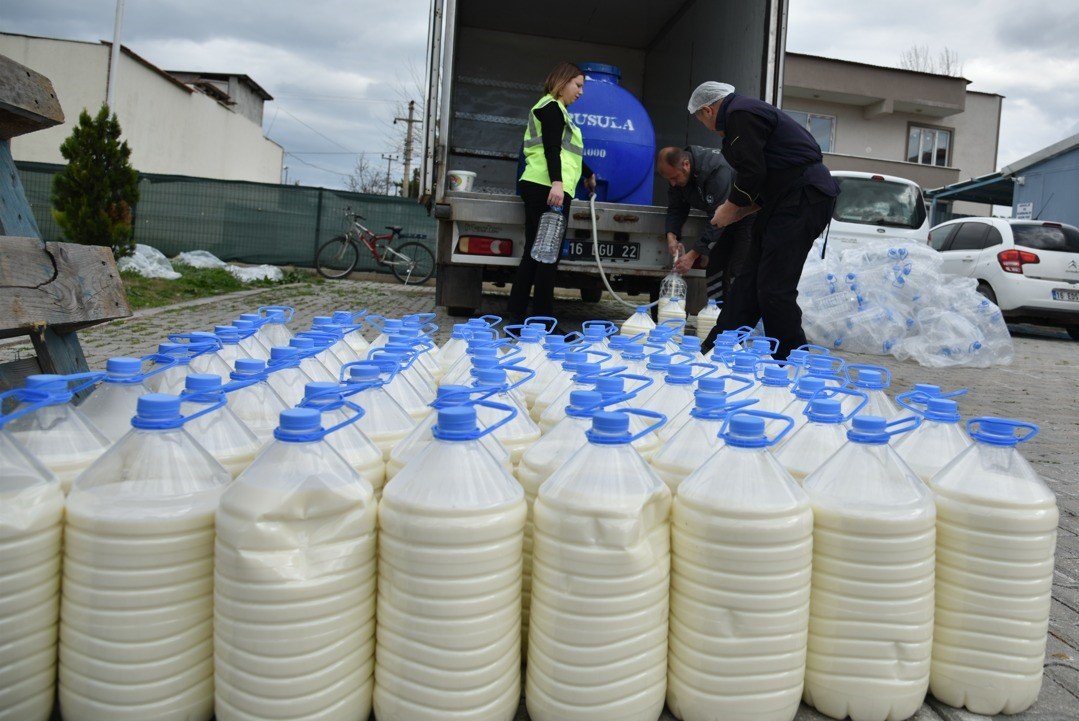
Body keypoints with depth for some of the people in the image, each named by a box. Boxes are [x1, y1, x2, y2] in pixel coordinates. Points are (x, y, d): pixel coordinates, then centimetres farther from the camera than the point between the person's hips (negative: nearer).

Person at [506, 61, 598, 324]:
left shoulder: (554, 109, 31)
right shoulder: (552, 107, 0)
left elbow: (565, 151, 44)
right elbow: (552, 148, -16)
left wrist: (588, 174, 56)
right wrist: (557, 182, -29)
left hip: (539, 189, 10)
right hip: (549, 189, -10)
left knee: (534, 254, 6)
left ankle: (516, 317, 6)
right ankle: (542, 321, -10)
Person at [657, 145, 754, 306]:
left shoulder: (718, 169, -35)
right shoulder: (676, 172, -10)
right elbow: (676, 208, -1)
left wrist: (693, 254, -35)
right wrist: (671, 236, -22)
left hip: (749, 213, -8)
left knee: (736, 271, -16)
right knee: (714, 266, 6)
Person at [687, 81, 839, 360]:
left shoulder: (740, 114, -9)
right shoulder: (749, 110, 24)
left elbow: (752, 172, -16)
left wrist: (731, 207, -1)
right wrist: (741, 211, 20)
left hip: (803, 199, -11)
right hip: (795, 199, 11)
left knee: (774, 289, -10)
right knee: (749, 280, 11)